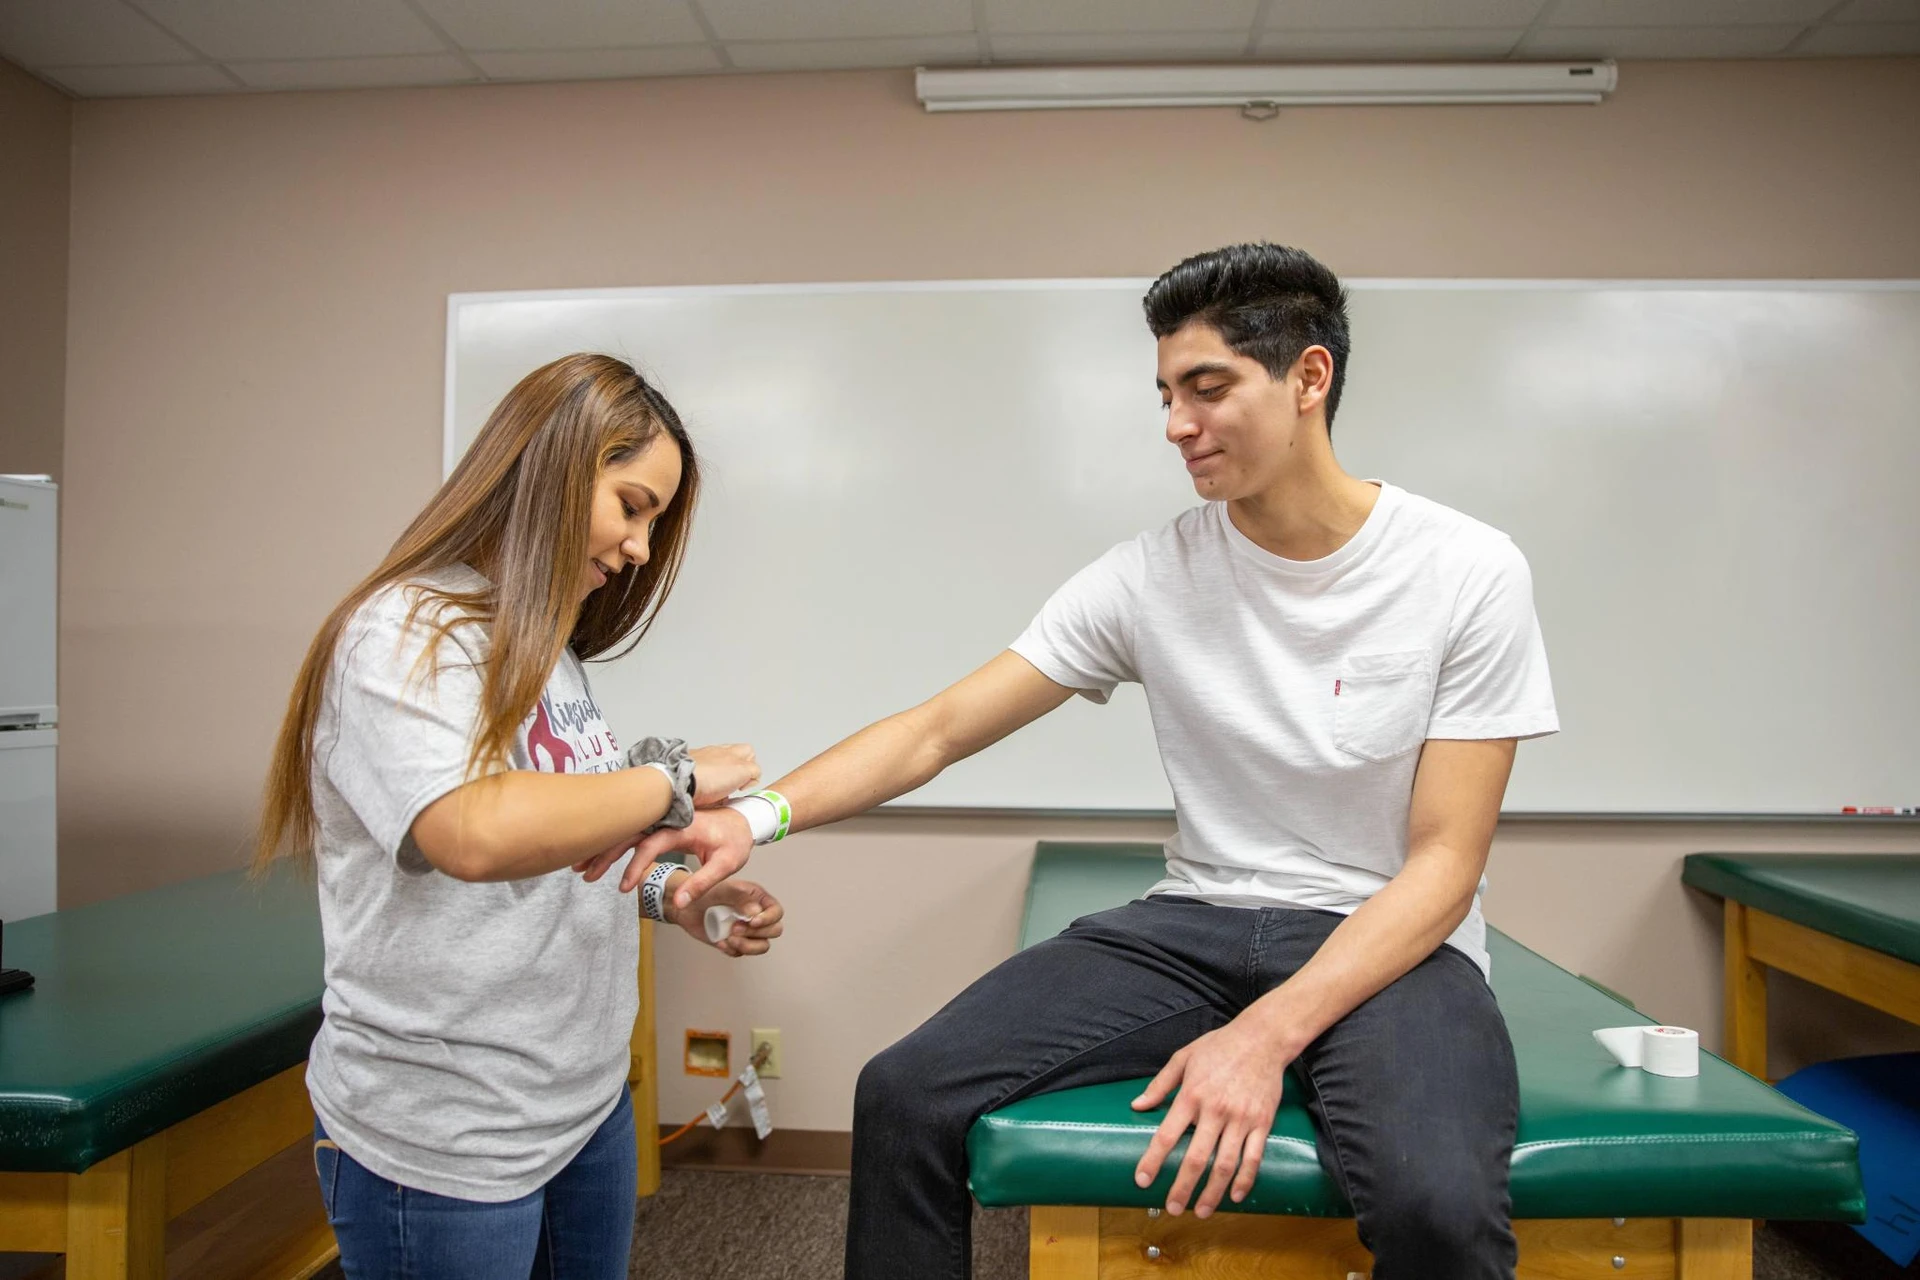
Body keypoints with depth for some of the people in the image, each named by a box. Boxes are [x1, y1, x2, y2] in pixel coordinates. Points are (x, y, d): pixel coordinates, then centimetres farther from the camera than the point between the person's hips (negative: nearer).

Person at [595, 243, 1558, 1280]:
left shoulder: (1468, 574, -9)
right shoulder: (1151, 574, -2)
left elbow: (1444, 864, -11)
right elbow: (937, 730, -4)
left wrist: (1267, 1036, -23)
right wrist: (759, 814, -20)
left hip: (1390, 940, -2)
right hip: (1197, 923, 3)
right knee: (905, 1099, -14)